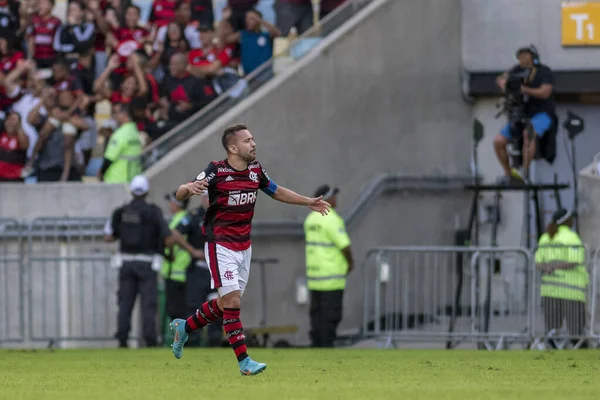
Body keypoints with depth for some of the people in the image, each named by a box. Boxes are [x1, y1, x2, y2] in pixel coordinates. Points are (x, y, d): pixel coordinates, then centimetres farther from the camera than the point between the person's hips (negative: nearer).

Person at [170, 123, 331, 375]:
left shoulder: (256, 170, 3)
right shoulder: (216, 171, -16)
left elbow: (276, 192, 22)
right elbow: (180, 195, -15)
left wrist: (308, 202, 22)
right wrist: (189, 188, -39)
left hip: (244, 247, 7)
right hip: (221, 247, -7)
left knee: (225, 304, 12)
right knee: (232, 302, -13)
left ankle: (184, 328, 35)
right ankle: (244, 362, -11)